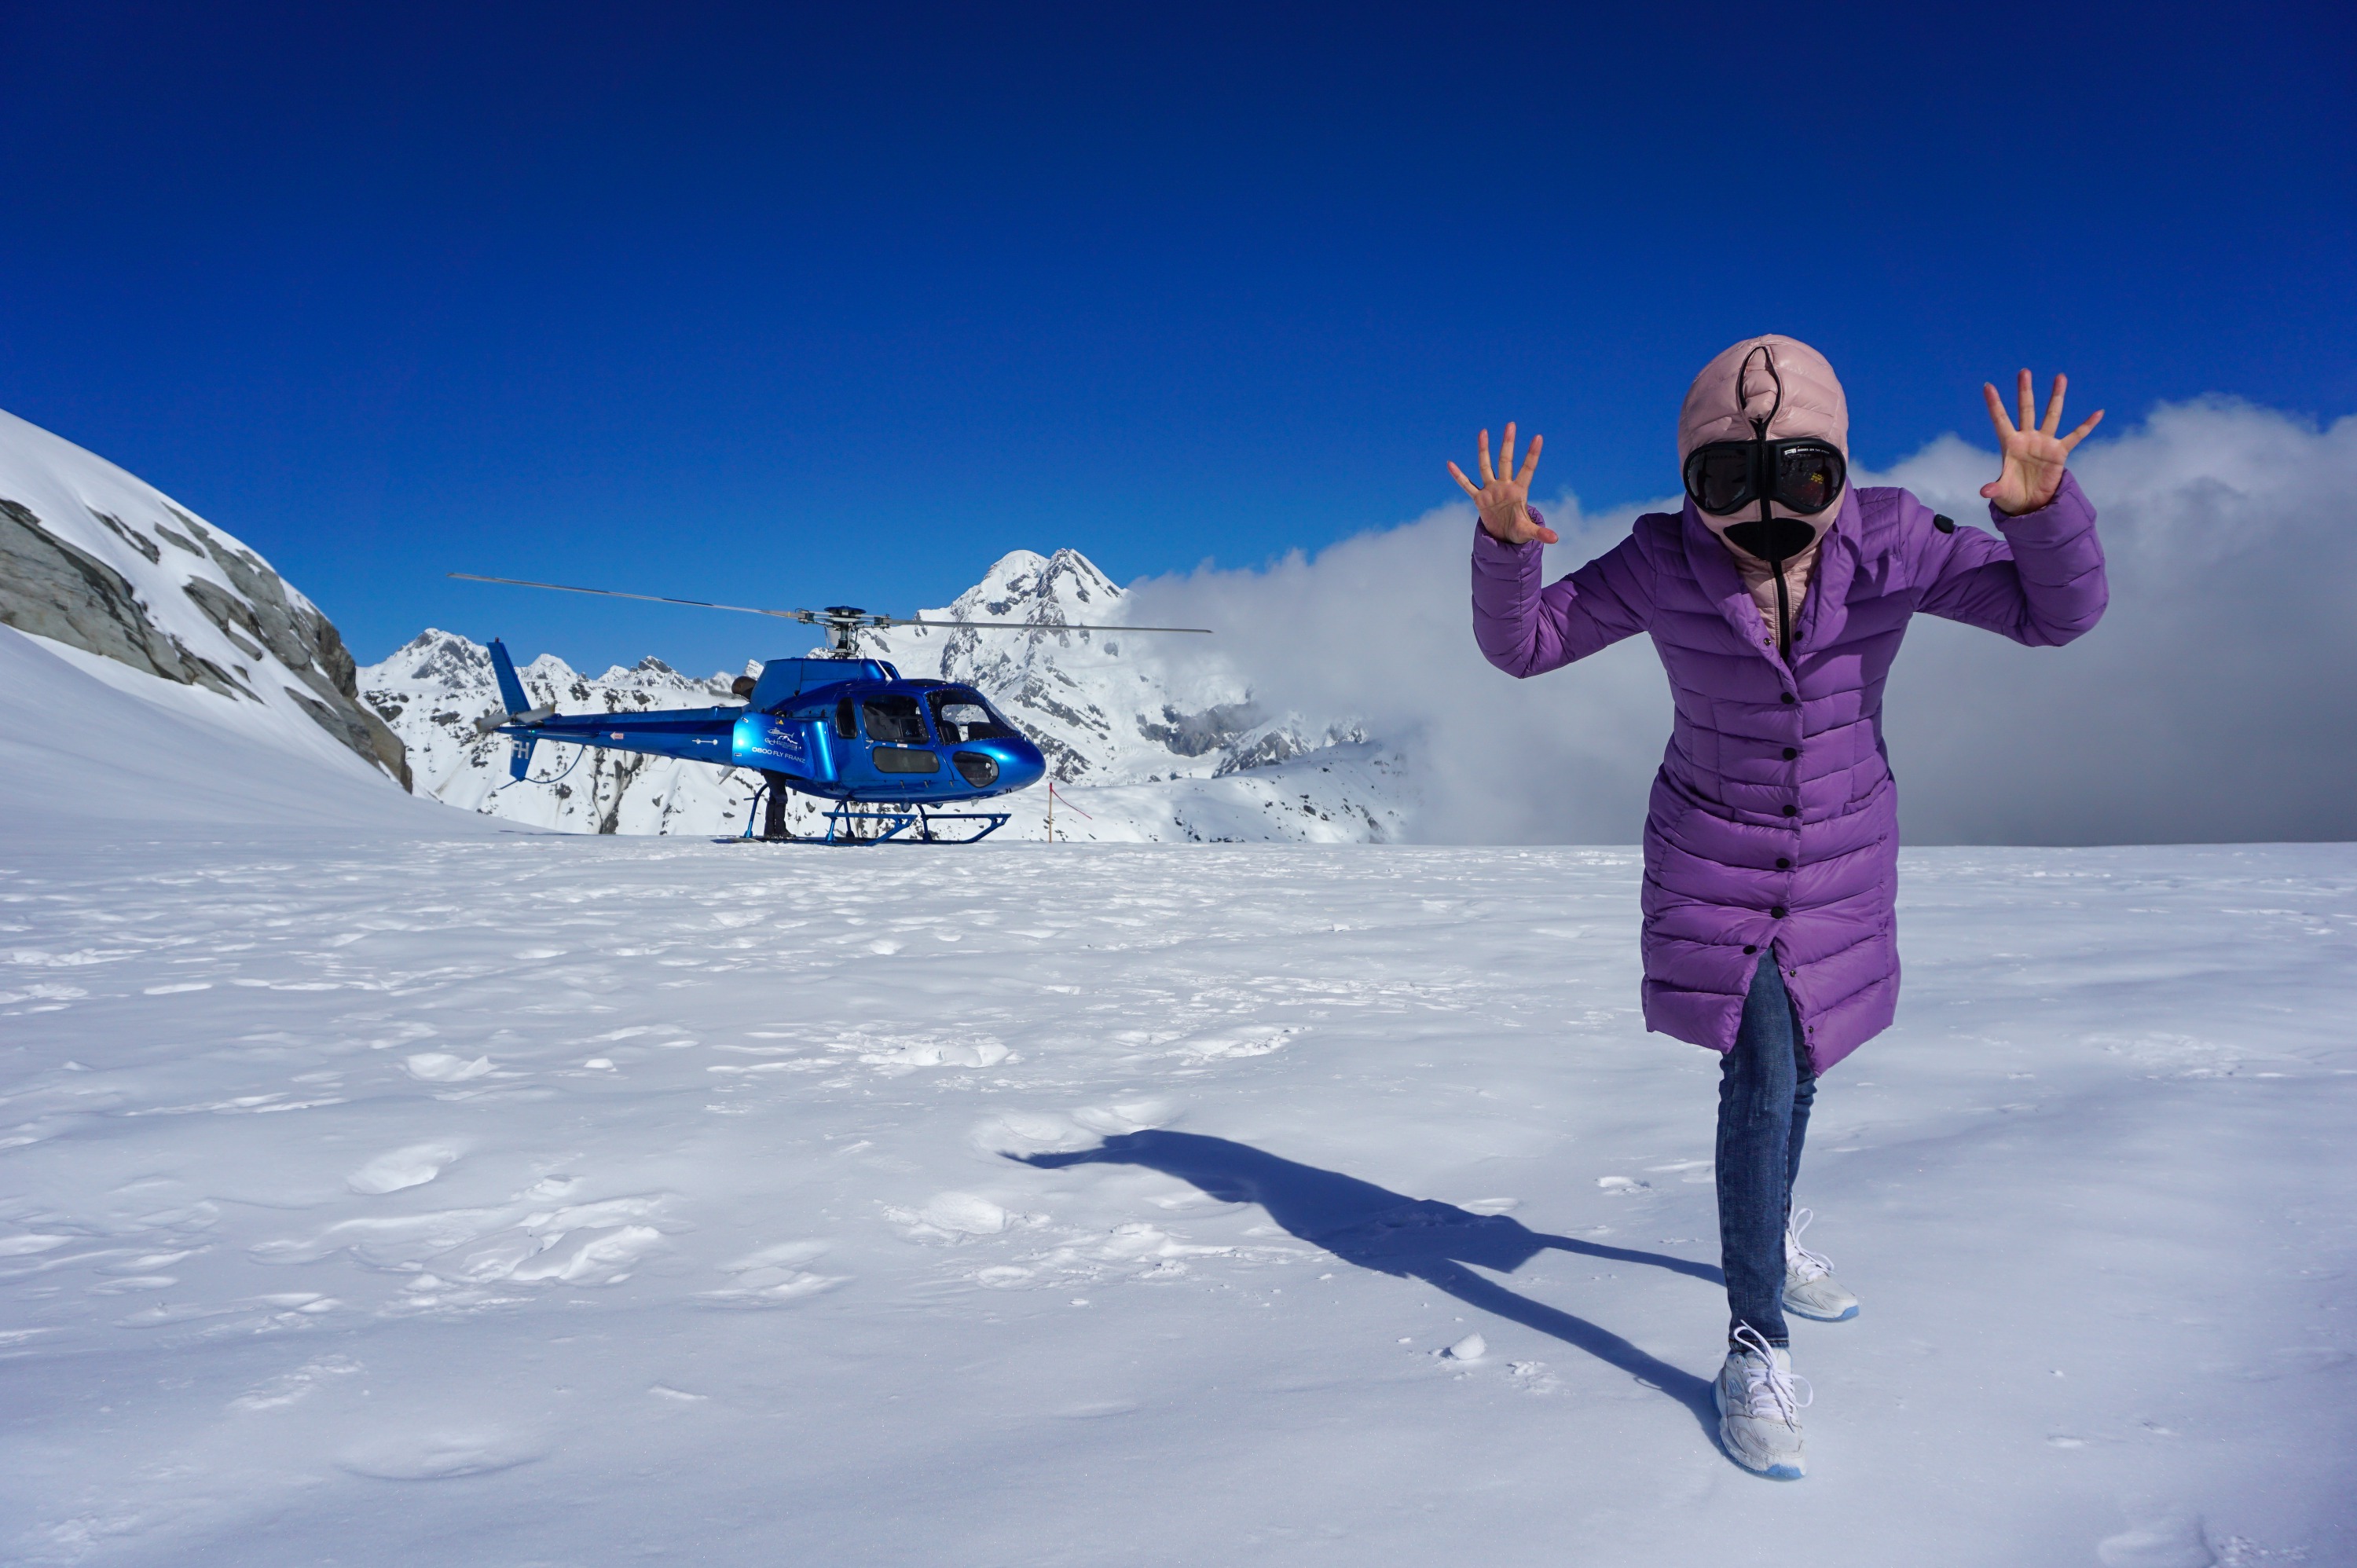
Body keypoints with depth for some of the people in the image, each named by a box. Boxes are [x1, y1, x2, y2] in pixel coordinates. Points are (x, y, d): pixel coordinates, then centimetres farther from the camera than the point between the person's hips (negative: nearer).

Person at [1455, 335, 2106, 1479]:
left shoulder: (1887, 545, -16)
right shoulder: (1662, 566, -17)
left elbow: (2056, 611, -15)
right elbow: (1522, 643, -11)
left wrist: (2040, 508, -35)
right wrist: (1504, 545, -30)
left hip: (1843, 866, 3)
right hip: (1713, 860, -3)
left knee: (1794, 1063, 20)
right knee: (1762, 1078, -13)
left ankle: (1771, 1236, 49)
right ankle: (1756, 1347, 0)